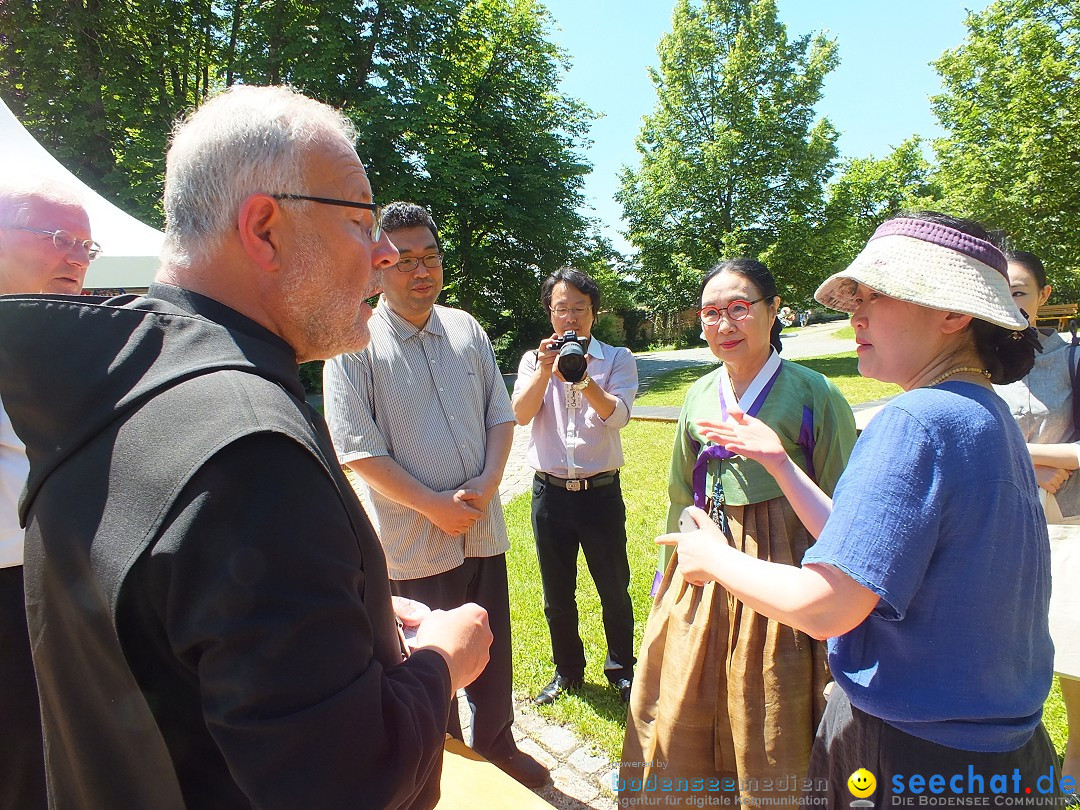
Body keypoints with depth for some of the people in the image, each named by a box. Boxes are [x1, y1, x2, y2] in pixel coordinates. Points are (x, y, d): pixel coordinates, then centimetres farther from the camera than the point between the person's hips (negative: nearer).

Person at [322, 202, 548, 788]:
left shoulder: (465, 329, 4)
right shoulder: (355, 344, -11)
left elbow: (500, 414, 7)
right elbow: (359, 450, -15)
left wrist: (486, 485, -9)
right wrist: (435, 507, -16)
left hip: (482, 529, 5)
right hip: (412, 541, -4)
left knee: (493, 652, 20)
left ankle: (497, 746, 45)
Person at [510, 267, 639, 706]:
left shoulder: (617, 358, 0)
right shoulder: (534, 360, 5)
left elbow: (618, 415, -16)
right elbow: (520, 414, -10)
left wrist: (582, 378, -31)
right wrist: (545, 371, -25)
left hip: (601, 491, -1)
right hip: (550, 492, 2)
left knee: (614, 591, 11)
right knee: (557, 596, 15)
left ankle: (621, 669, 35)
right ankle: (567, 671, 36)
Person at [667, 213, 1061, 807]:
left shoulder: (915, 422, -26)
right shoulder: (989, 416, 5)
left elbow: (826, 605, -28)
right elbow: (864, 548, 8)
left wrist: (715, 558, -12)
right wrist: (778, 462, 10)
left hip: (914, 759, -8)